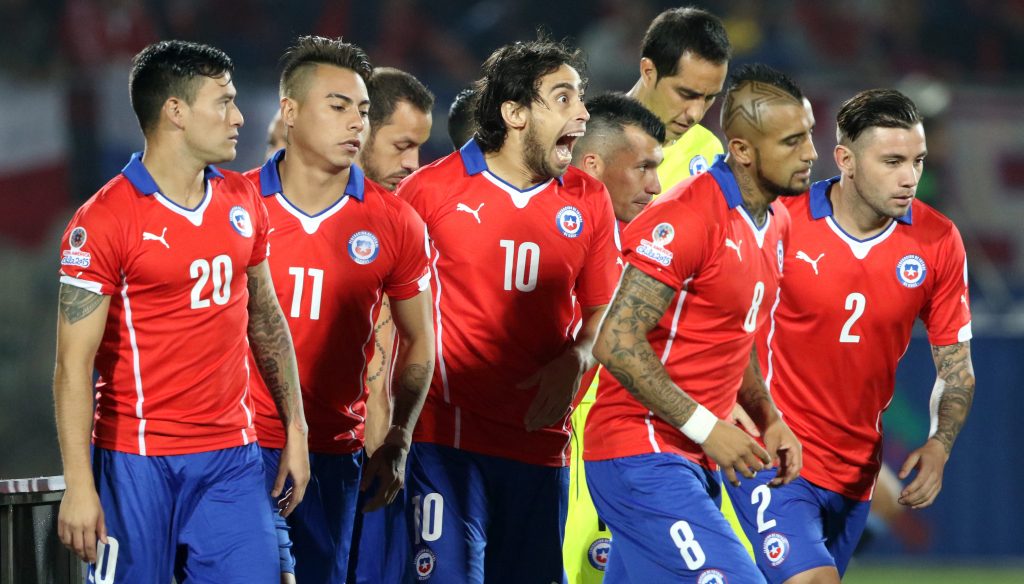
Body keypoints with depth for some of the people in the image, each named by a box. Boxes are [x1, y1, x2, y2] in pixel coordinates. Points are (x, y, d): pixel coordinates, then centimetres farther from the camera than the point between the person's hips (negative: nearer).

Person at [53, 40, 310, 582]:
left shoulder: (242, 202, 9)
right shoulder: (105, 220, -10)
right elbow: (75, 364, -12)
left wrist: (295, 429, 14)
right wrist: (79, 487, -17)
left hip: (232, 456, 5)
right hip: (137, 462, -5)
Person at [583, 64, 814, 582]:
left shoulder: (775, 223, 12)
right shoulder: (688, 218, -18)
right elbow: (617, 342, -21)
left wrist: (768, 419, 12)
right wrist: (707, 428, -20)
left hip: (691, 461, 9)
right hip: (642, 455, -9)